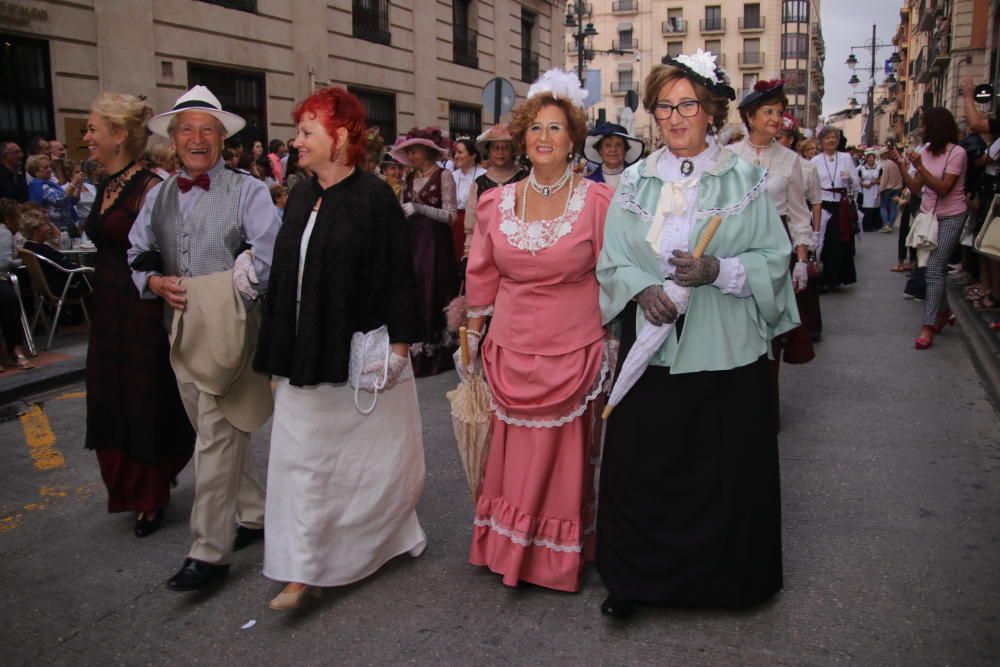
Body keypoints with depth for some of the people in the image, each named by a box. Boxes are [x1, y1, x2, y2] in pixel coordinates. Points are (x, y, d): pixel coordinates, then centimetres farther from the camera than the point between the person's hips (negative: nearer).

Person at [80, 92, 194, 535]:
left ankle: (152, 499, 23)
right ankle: (131, 488, 34)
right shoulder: (105, 187, 11)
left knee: (145, 405, 5)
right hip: (108, 308, 8)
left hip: (143, 311, -8)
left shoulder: (149, 187, -15)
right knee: (111, 404, 15)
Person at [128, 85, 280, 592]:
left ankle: (210, 553, 2)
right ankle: (254, 514, 32)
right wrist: (156, 283, -3)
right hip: (181, 330, 6)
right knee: (216, 435, 15)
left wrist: (225, 293, -15)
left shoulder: (247, 191, -4)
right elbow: (138, 256, 17)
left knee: (217, 440, -6)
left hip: (228, 328, -6)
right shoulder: (158, 195, 13)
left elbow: (269, 258, -12)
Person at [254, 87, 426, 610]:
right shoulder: (301, 197, 8)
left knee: (372, 453, 10)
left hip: (360, 355, -6)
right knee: (301, 457, 7)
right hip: (305, 357, 6)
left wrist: (397, 345, -14)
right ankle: (302, 571, 17)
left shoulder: (373, 197, -11)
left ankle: (388, 536, 34)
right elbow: (284, 276, 13)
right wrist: (281, 351, 13)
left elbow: (397, 275, -12)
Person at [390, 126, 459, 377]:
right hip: (412, 241, 5)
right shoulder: (409, 178, 12)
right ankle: (414, 351, 11)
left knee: (432, 292, -2)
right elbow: (402, 212, 16)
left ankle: (434, 353, 7)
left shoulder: (443, 176, -5)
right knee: (412, 292, 2)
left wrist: (420, 208, -20)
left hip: (435, 243, -5)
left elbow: (451, 215, -11)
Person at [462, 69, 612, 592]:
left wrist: (612, 348, -5)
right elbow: (482, 278, 11)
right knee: (512, 455, 10)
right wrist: (473, 342, 13)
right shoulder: (497, 203, 4)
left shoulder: (597, 201, -5)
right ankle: (509, 550, 31)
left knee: (565, 456, 8)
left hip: (574, 354, -2)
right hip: (510, 350, 3)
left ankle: (562, 555, 29)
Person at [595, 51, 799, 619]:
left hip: (726, 349, -1)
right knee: (641, 465, 4)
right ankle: (634, 578, 22)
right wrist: (643, 290, -15)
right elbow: (612, 261, 6)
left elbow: (774, 259, -2)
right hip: (651, 345, 2)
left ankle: (726, 577, 28)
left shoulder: (744, 179, 1)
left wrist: (718, 271, -19)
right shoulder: (635, 182, 8)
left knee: (727, 466, 6)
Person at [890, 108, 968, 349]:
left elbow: (942, 189, -21)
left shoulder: (957, 153, -14)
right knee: (929, 267, 11)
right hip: (928, 214, 7)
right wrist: (901, 165, -7)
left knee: (933, 268, -14)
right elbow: (915, 188, 3)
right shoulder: (924, 151, 4)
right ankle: (944, 311, 32)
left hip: (951, 217, -7)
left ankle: (927, 327, -13)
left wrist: (919, 166, -27)